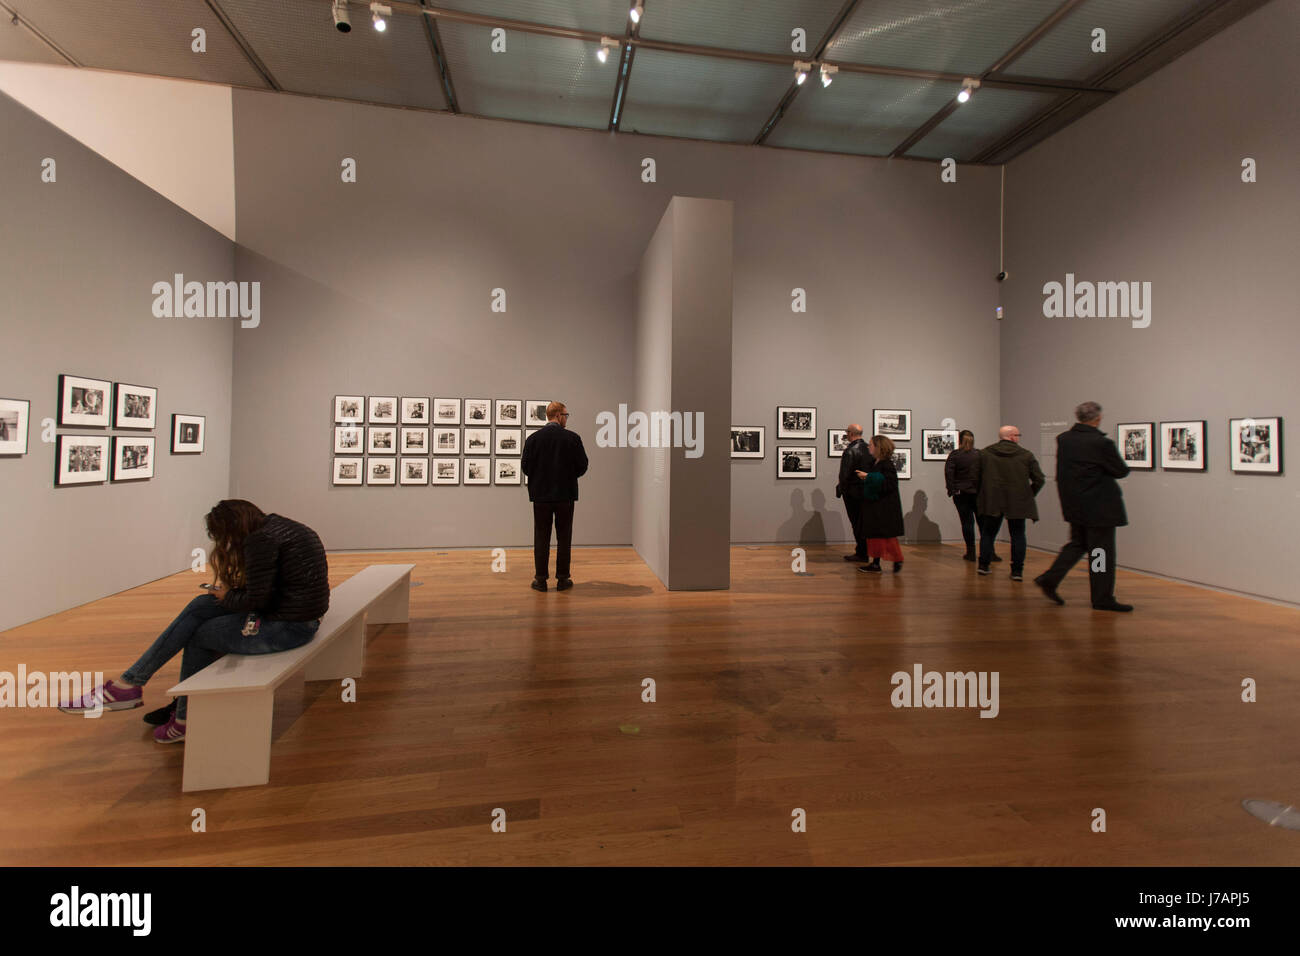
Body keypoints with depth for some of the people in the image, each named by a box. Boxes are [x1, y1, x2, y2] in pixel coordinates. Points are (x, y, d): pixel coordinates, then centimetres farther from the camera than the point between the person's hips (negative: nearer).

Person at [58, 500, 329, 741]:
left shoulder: (261, 540, -19)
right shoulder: (276, 524, 11)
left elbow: (255, 599, -17)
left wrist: (226, 596, 1)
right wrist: (231, 591, 8)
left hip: (289, 625, -9)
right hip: (293, 610, 9)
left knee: (199, 636, 7)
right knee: (200, 606, 10)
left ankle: (185, 720, 25)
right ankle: (130, 682, 18)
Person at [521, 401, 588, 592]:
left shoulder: (533, 438, -2)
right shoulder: (573, 438, -6)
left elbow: (526, 466, 0)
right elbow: (582, 466, -4)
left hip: (541, 495, 1)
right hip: (565, 495, -1)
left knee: (541, 538, 8)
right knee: (564, 538, 8)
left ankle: (540, 579, 11)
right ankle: (562, 579, 12)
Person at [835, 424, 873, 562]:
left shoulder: (850, 451, -17)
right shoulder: (868, 448, 6)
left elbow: (845, 474, -17)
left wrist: (840, 489, -5)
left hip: (853, 492, -7)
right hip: (867, 491, 7)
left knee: (857, 523, 1)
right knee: (864, 522, 15)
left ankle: (861, 553, 8)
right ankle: (864, 552, 23)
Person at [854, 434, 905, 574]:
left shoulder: (887, 464, -15)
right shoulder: (874, 463, 9)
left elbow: (889, 484, -24)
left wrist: (868, 476, -21)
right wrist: (865, 477, 5)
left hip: (885, 507, -9)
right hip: (874, 506, 9)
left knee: (887, 535, -2)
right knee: (873, 535, 10)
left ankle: (897, 560, 14)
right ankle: (875, 563, 16)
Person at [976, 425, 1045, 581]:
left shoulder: (984, 453, 1)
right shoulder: (1026, 455, 0)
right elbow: (1040, 479, 1)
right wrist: (1029, 495, 13)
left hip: (991, 502, 1)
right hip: (1018, 503, -1)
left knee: (988, 533, 13)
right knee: (1018, 536, 9)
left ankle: (983, 565, 13)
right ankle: (1017, 571, 8)